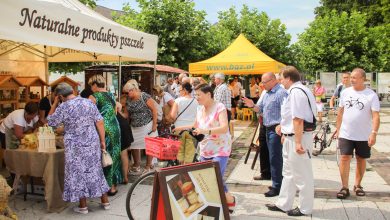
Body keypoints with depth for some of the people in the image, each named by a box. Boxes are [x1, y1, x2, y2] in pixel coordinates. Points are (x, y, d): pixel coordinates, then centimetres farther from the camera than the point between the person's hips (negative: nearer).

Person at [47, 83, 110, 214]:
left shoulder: (63, 107, -10)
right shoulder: (89, 102, 3)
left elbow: (50, 121, 5)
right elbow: (99, 122, 2)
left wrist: (55, 103, 8)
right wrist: (102, 140, 8)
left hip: (75, 146, -4)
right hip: (92, 143, 4)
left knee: (78, 173, 8)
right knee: (95, 170, 14)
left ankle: (83, 206, 15)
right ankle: (105, 201, 21)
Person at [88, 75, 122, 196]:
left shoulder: (94, 97, -8)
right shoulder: (111, 95, 11)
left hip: (103, 130, -6)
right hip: (115, 128, 6)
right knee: (113, 155, 12)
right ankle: (113, 185, 20)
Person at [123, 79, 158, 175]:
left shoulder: (145, 97, -16)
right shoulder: (128, 100, 3)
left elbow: (154, 110, -14)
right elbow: (126, 115, 9)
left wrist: (154, 125, -15)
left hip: (147, 126, -6)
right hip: (134, 127, 6)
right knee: (134, 146, 10)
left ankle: (148, 166, 21)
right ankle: (136, 166, 28)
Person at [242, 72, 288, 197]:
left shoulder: (281, 93, -14)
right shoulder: (267, 94, 16)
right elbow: (261, 109, 20)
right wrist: (252, 106, 1)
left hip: (276, 130, -9)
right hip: (268, 129, 10)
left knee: (275, 159, -5)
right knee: (274, 158, 16)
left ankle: (277, 187, 3)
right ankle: (278, 183, 27)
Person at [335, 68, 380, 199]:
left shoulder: (371, 95, -6)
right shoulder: (345, 92, 2)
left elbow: (375, 116, -11)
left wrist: (374, 133, -22)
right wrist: (338, 129, 9)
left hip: (364, 136, -1)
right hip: (346, 134, 1)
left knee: (361, 160, 11)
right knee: (344, 158, -6)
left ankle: (357, 185, 27)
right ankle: (345, 188, 0)